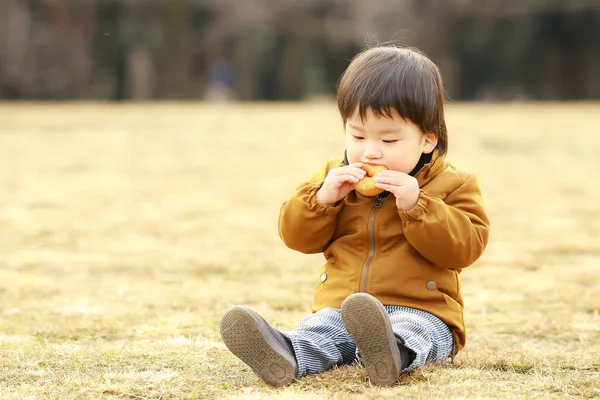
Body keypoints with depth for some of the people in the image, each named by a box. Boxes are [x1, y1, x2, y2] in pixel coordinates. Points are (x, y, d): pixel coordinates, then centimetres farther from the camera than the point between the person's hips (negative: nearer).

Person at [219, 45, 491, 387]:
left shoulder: (453, 186, 5)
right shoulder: (336, 178, 16)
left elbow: (465, 246, -9)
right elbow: (298, 237, 12)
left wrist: (416, 205, -20)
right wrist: (322, 198, -7)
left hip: (420, 311, -3)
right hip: (340, 307, 4)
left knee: (410, 332, -39)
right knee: (317, 332, -30)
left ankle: (393, 352, -70)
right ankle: (288, 354, -59)